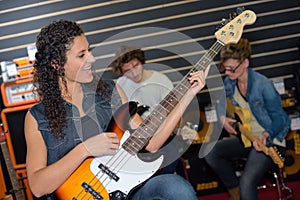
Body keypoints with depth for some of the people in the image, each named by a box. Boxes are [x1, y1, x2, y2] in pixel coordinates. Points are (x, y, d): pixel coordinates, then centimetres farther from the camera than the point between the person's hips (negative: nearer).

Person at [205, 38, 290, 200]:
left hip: (269, 140, -7)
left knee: (247, 182, -27)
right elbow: (222, 102, 18)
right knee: (211, 153, -11)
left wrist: (266, 135, -33)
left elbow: (279, 118, -15)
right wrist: (222, 117, -3)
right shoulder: (230, 82, -2)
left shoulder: (262, 84, -21)